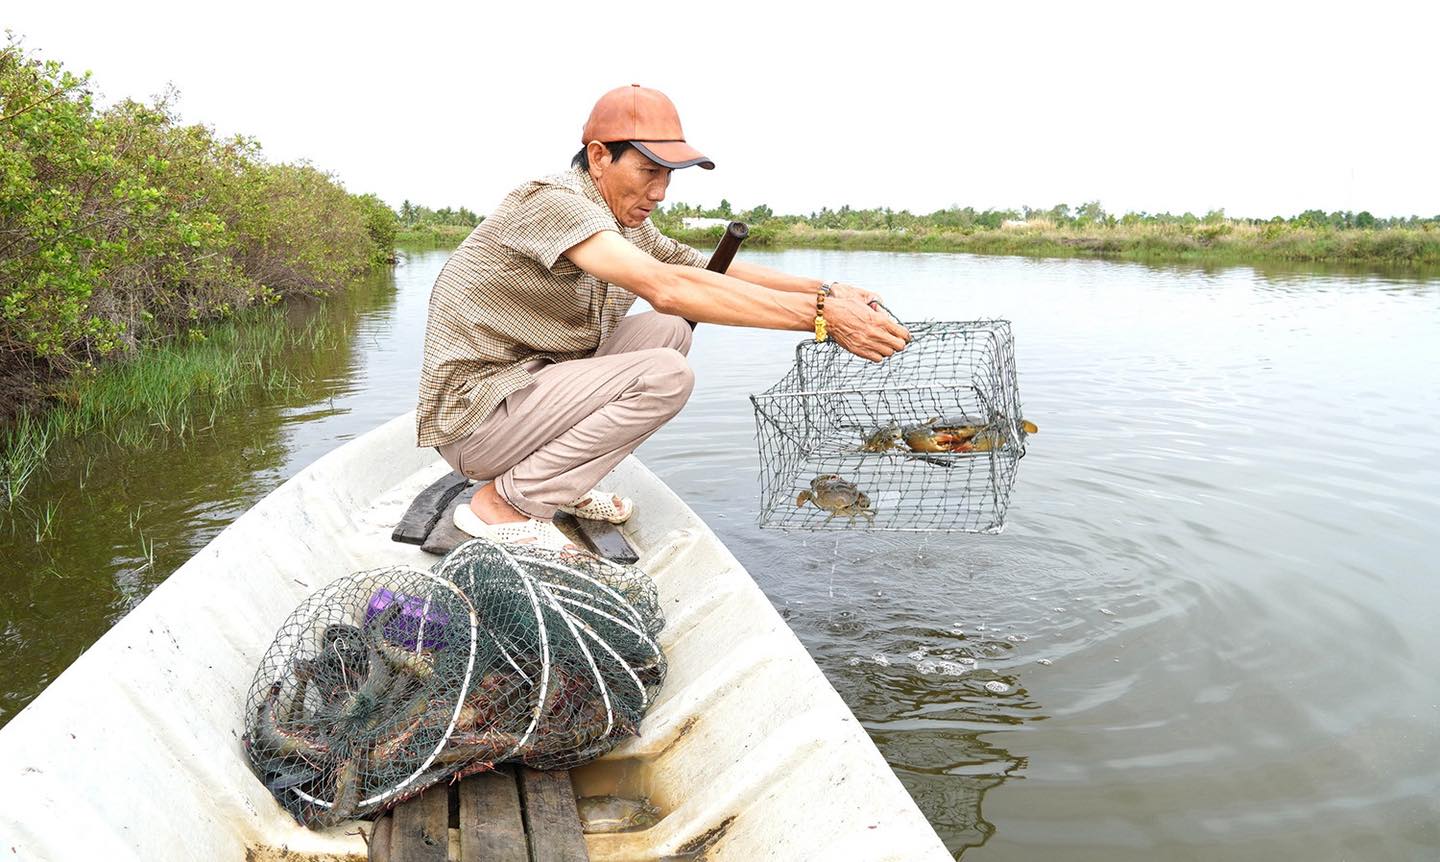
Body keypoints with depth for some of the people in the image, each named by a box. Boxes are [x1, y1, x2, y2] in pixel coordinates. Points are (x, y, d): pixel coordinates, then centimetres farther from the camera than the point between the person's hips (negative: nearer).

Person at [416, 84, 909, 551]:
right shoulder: (552, 202, -22)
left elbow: (713, 271, 10)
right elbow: (665, 287, -36)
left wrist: (827, 290, -5)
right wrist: (821, 315, -37)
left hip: (528, 384, 9)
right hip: (473, 418, -9)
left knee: (671, 331, 5)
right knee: (665, 375, -20)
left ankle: (565, 483, 7)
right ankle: (504, 503, -12)